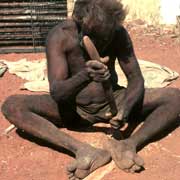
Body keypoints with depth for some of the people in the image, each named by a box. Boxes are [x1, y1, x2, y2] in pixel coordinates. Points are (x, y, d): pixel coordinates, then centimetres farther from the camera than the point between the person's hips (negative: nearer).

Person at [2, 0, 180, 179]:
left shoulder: (119, 34, -16)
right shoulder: (59, 36, -22)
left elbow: (136, 79, -13)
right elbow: (56, 93, -27)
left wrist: (125, 108, -34)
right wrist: (85, 75, -47)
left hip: (111, 103, 1)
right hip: (73, 109, -1)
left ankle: (129, 144, -36)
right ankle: (82, 149, -39)